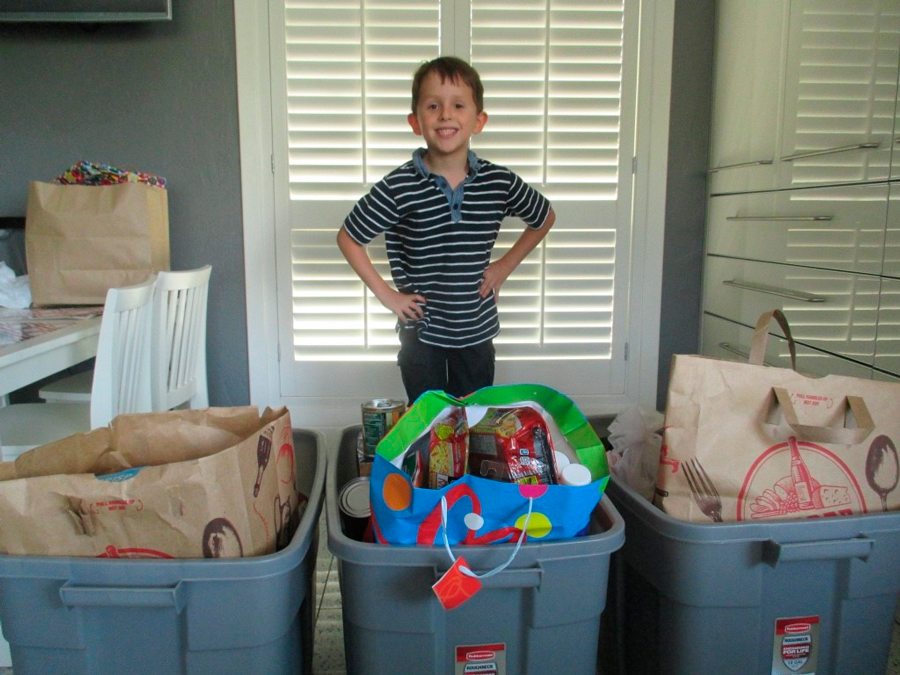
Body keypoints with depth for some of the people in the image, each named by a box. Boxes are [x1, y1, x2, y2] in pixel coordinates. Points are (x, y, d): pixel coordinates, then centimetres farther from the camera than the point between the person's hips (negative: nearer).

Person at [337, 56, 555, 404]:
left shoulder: (499, 182, -8)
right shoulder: (399, 187, -15)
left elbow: (545, 218, 10)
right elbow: (348, 238, -4)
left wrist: (505, 266, 3)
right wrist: (386, 294, -7)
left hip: (477, 330, 2)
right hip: (421, 330, -2)